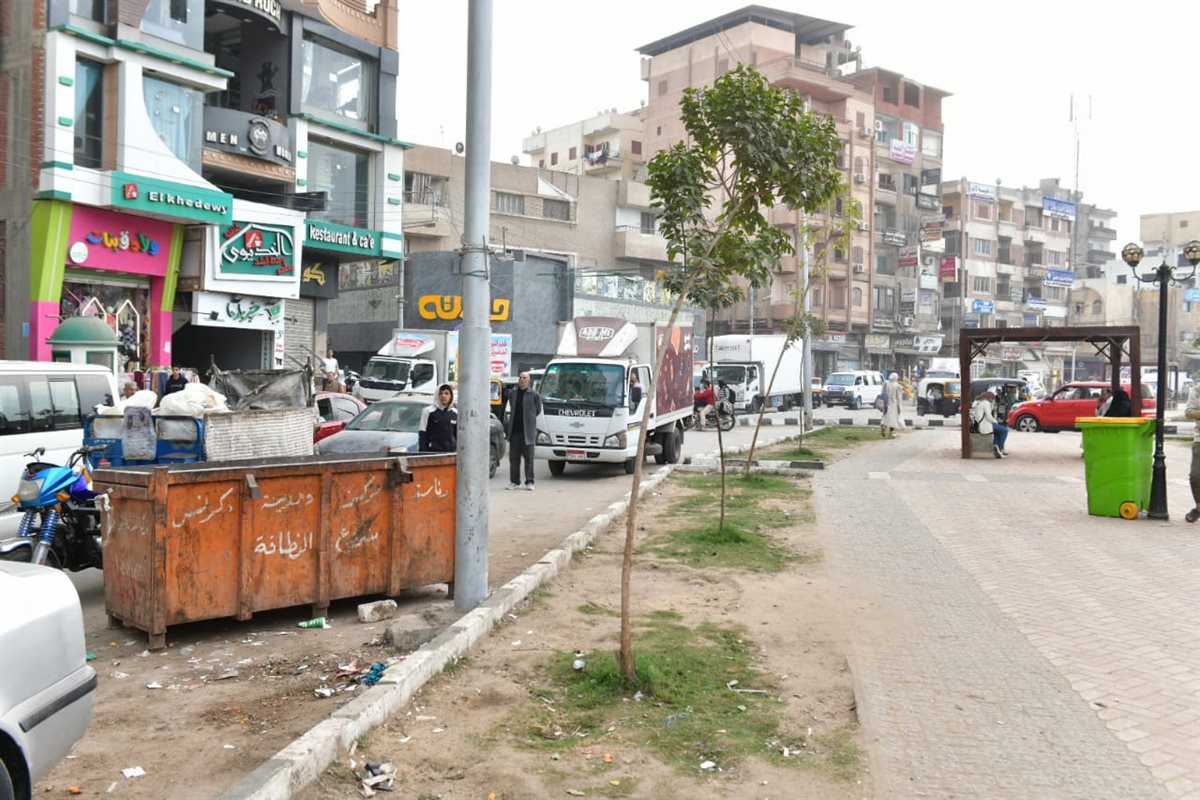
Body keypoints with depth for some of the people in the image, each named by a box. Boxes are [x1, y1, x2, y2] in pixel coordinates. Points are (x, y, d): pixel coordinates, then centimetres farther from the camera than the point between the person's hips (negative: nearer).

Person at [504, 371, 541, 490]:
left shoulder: (534, 395, 0)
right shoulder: (512, 395, 13)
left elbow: (538, 411, 5)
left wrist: (529, 421, 7)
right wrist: (507, 428, 11)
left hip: (527, 432, -4)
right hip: (514, 431, 4)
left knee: (529, 458, 1)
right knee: (513, 458, 6)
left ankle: (529, 482, 7)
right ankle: (514, 482, 13)